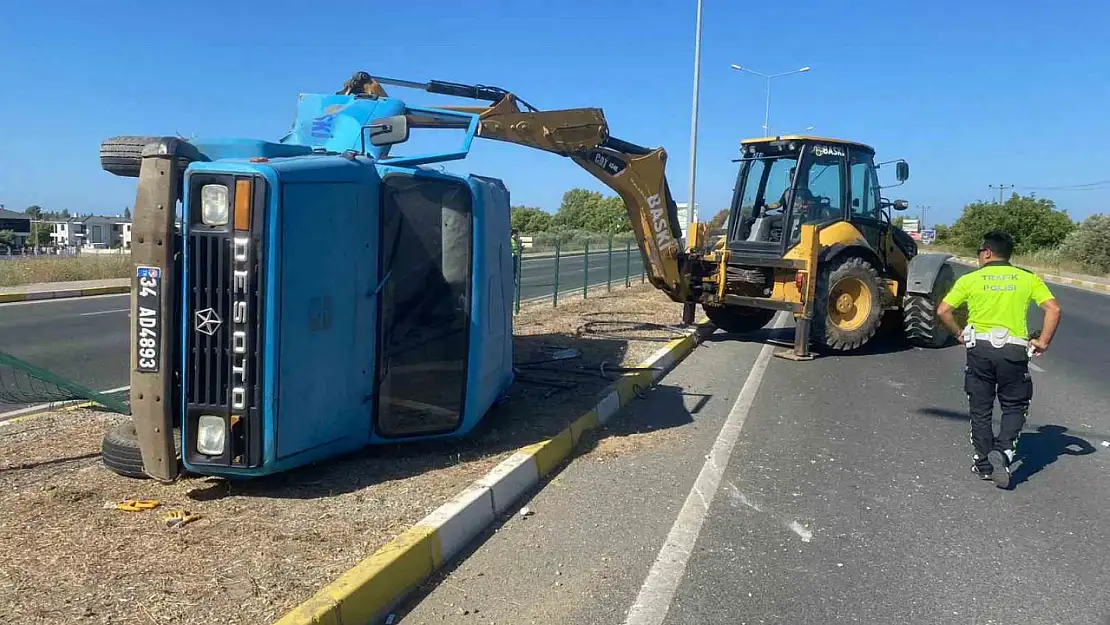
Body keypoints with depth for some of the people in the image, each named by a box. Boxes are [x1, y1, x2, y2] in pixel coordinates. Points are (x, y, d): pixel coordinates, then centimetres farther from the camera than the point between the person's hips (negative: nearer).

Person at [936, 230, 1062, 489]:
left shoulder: (970, 279, 2)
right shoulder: (1028, 279, 6)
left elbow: (943, 311, -4)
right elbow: (1053, 309, -4)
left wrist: (959, 334, 10)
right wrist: (1043, 342, 2)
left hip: (980, 348, 0)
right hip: (1014, 350, 0)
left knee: (980, 409, 12)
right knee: (1015, 406, 15)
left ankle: (985, 464, 18)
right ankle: (1004, 451, -8)